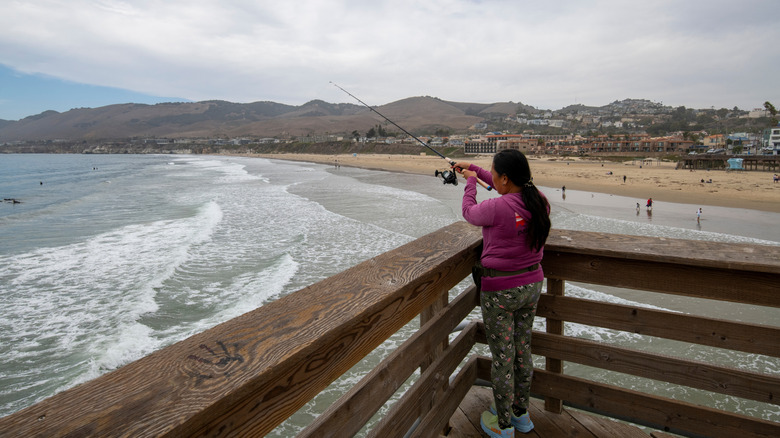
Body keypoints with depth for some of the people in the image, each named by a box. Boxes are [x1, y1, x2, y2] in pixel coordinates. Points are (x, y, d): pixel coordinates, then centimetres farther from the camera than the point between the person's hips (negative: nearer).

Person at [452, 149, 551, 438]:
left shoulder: (497, 208, -25)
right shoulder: (539, 201, -4)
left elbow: (469, 213, -4)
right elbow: (512, 191, 15)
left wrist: (470, 182, 13)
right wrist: (475, 170, 22)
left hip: (499, 291, -7)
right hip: (531, 285, 7)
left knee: (502, 357, 8)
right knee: (523, 349, 21)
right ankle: (521, 414, 39)